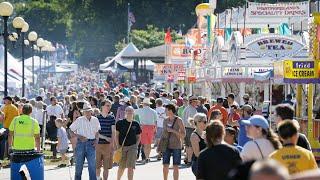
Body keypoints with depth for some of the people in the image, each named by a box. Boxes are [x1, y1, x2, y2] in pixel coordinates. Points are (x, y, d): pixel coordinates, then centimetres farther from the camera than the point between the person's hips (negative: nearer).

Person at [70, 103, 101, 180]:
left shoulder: (95, 120, 5)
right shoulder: (79, 120, -6)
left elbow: (97, 132, 19)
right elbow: (71, 131, -2)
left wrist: (96, 140, 2)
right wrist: (79, 136, -14)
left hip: (91, 144, 2)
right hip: (81, 143, -2)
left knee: (92, 165, -1)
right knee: (79, 165, 7)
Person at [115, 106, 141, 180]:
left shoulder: (136, 124, 6)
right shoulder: (120, 123, 1)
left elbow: (138, 137, 13)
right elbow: (116, 135, 2)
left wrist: (136, 145, -1)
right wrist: (118, 146, -5)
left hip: (132, 147, 0)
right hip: (122, 147, 0)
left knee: (130, 167, -7)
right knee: (121, 167, 8)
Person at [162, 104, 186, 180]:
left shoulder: (179, 120, -7)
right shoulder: (165, 120, 7)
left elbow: (183, 134, -7)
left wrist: (173, 130, -18)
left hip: (176, 146, -4)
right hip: (167, 145, 4)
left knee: (175, 166, -1)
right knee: (165, 165, 3)